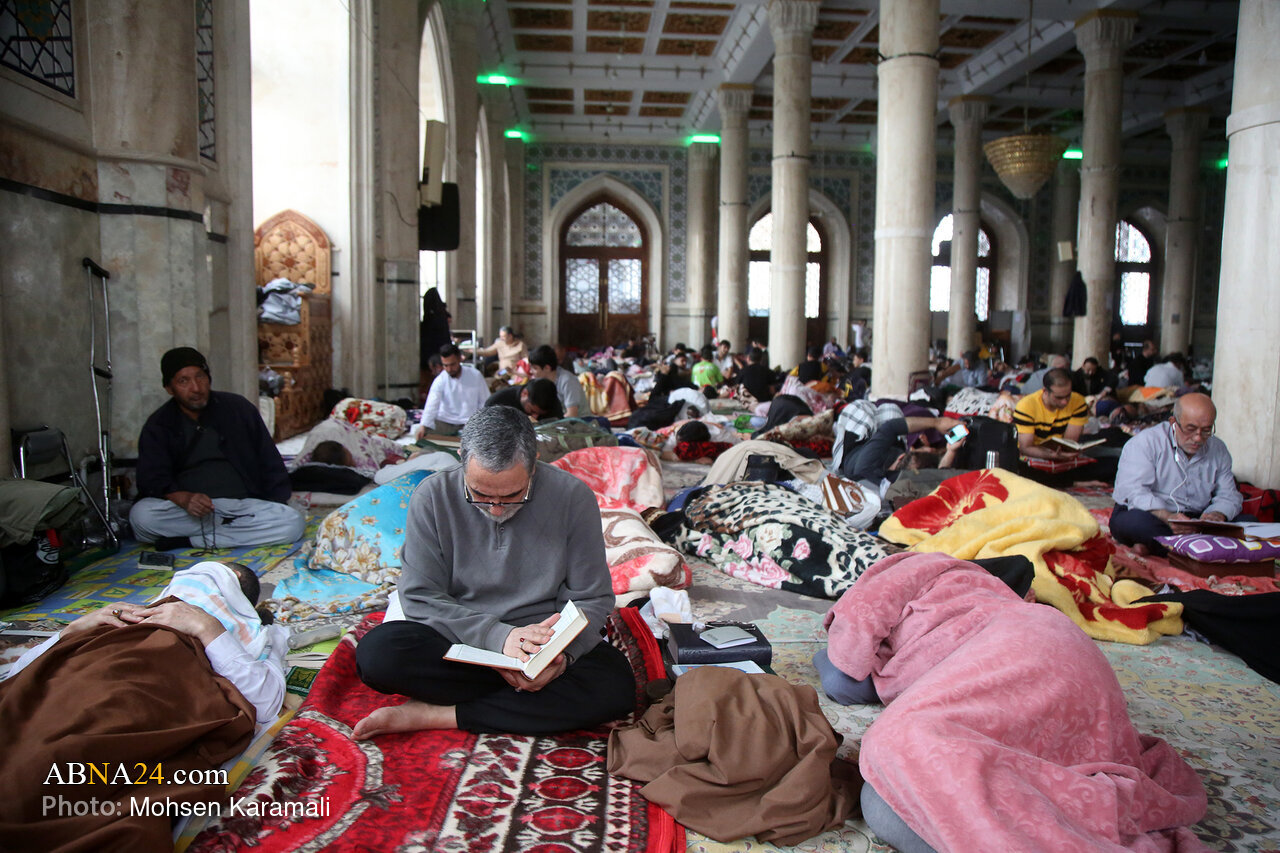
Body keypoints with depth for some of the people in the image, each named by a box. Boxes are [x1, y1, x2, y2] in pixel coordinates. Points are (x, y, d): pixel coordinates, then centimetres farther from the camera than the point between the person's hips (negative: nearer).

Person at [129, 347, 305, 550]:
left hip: (243, 505, 1)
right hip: (185, 509, -1)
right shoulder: (157, 426, 7)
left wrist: (278, 509, -1)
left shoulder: (239, 408, 8)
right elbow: (152, 480, -3)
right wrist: (184, 499, -25)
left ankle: (189, 540, -23)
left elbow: (270, 464, 11)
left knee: (294, 522, -28)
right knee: (140, 515, -31)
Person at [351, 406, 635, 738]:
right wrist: (498, 636, -24)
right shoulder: (433, 496, -9)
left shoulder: (572, 496, -10)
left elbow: (592, 599, -4)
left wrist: (561, 652, -24)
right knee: (376, 652, -28)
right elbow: (420, 597, -10)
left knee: (616, 685, -30)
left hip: (543, 646, 1)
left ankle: (433, 715, -21)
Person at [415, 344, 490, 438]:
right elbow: (431, 405, -19)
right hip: (445, 422, 1)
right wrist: (423, 426, -35)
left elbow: (484, 401, 4)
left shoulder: (475, 375, -3)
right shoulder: (440, 381, -6)